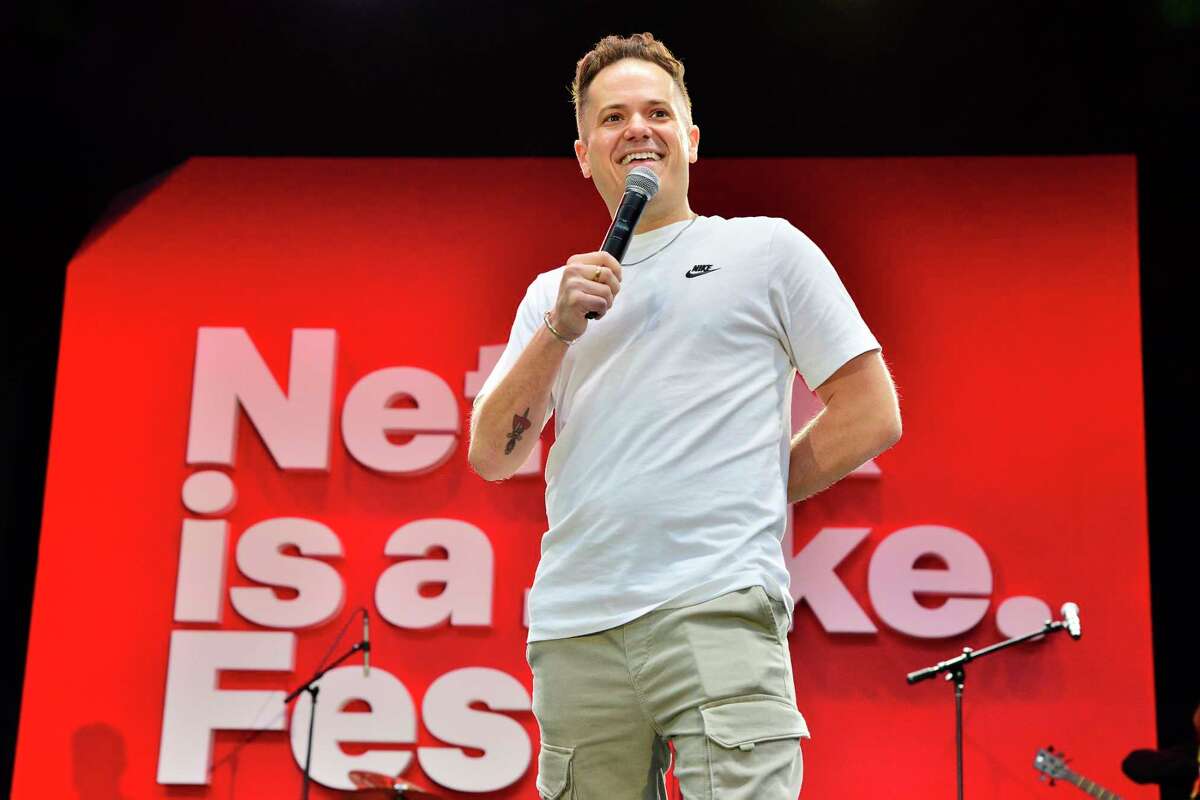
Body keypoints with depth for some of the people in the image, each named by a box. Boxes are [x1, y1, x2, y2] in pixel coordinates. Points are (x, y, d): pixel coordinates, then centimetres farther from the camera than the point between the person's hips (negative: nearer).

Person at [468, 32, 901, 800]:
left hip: (719, 612, -4)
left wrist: (748, 496, 4)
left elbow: (872, 416, 7)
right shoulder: (553, 292, 21)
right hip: (572, 631, 4)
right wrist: (560, 328, -1)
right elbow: (491, 457, 11)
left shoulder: (768, 248, 10)